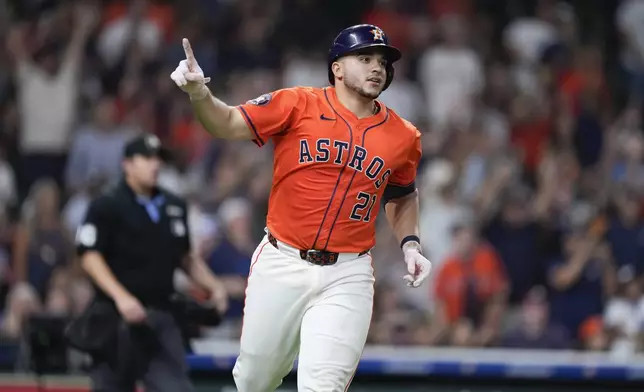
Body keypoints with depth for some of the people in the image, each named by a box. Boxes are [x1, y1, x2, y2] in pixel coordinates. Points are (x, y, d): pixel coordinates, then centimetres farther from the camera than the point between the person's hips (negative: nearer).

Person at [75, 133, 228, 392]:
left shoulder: (174, 207, 13)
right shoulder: (106, 206, -5)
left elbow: (186, 257, 23)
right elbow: (89, 256, -11)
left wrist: (213, 286, 7)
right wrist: (121, 296, -23)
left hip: (162, 318, 5)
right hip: (118, 316, -5)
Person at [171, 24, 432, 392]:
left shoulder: (403, 137, 5)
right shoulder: (298, 105, -3)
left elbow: (403, 196, 23)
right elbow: (228, 124, -11)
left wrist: (410, 243, 7)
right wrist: (199, 92, -30)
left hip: (346, 277, 1)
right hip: (282, 265, 0)